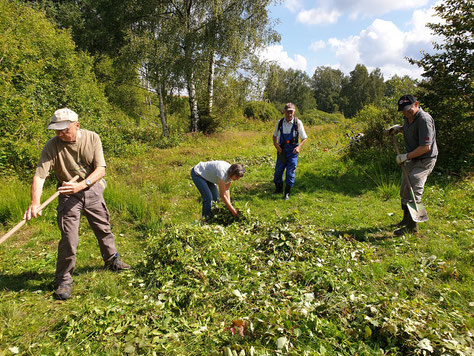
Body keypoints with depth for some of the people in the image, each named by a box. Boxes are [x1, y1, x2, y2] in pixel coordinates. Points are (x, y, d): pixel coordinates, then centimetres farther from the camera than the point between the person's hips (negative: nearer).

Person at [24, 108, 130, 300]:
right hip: (68, 195, -2)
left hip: (92, 189, 2)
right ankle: (64, 280, 12)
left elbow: (101, 169, -16)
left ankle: (112, 261, 39)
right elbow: (40, 175, -24)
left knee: (104, 229, 16)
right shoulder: (52, 145, -17)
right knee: (69, 238, -6)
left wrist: (82, 184, -32)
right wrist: (35, 202, -39)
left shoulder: (92, 138, -13)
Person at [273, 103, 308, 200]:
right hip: (282, 150, 3)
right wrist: (275, 144, -3)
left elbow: (304, 138, 0)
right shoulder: (280, 122, 2)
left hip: (292, 150, -2)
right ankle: (278, 189, 30)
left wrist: (299, 147, -16)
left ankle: (287, 192, 14)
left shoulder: (298, 123, -6)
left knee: (290, 172, 0)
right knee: (278, 170, 7)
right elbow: (275, 135, 15)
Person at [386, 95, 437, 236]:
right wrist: (398, 128, 10)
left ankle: (412, 226, -6)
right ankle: (406, 219, 31)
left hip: (425, 160, -9)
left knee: (413, 190, -14)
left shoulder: (424, 120, -24)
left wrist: (406, 156, -21)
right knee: (404, 190, 15)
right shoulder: (408, 117, 4)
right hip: (412, 159, 9)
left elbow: (425, 147, -27)